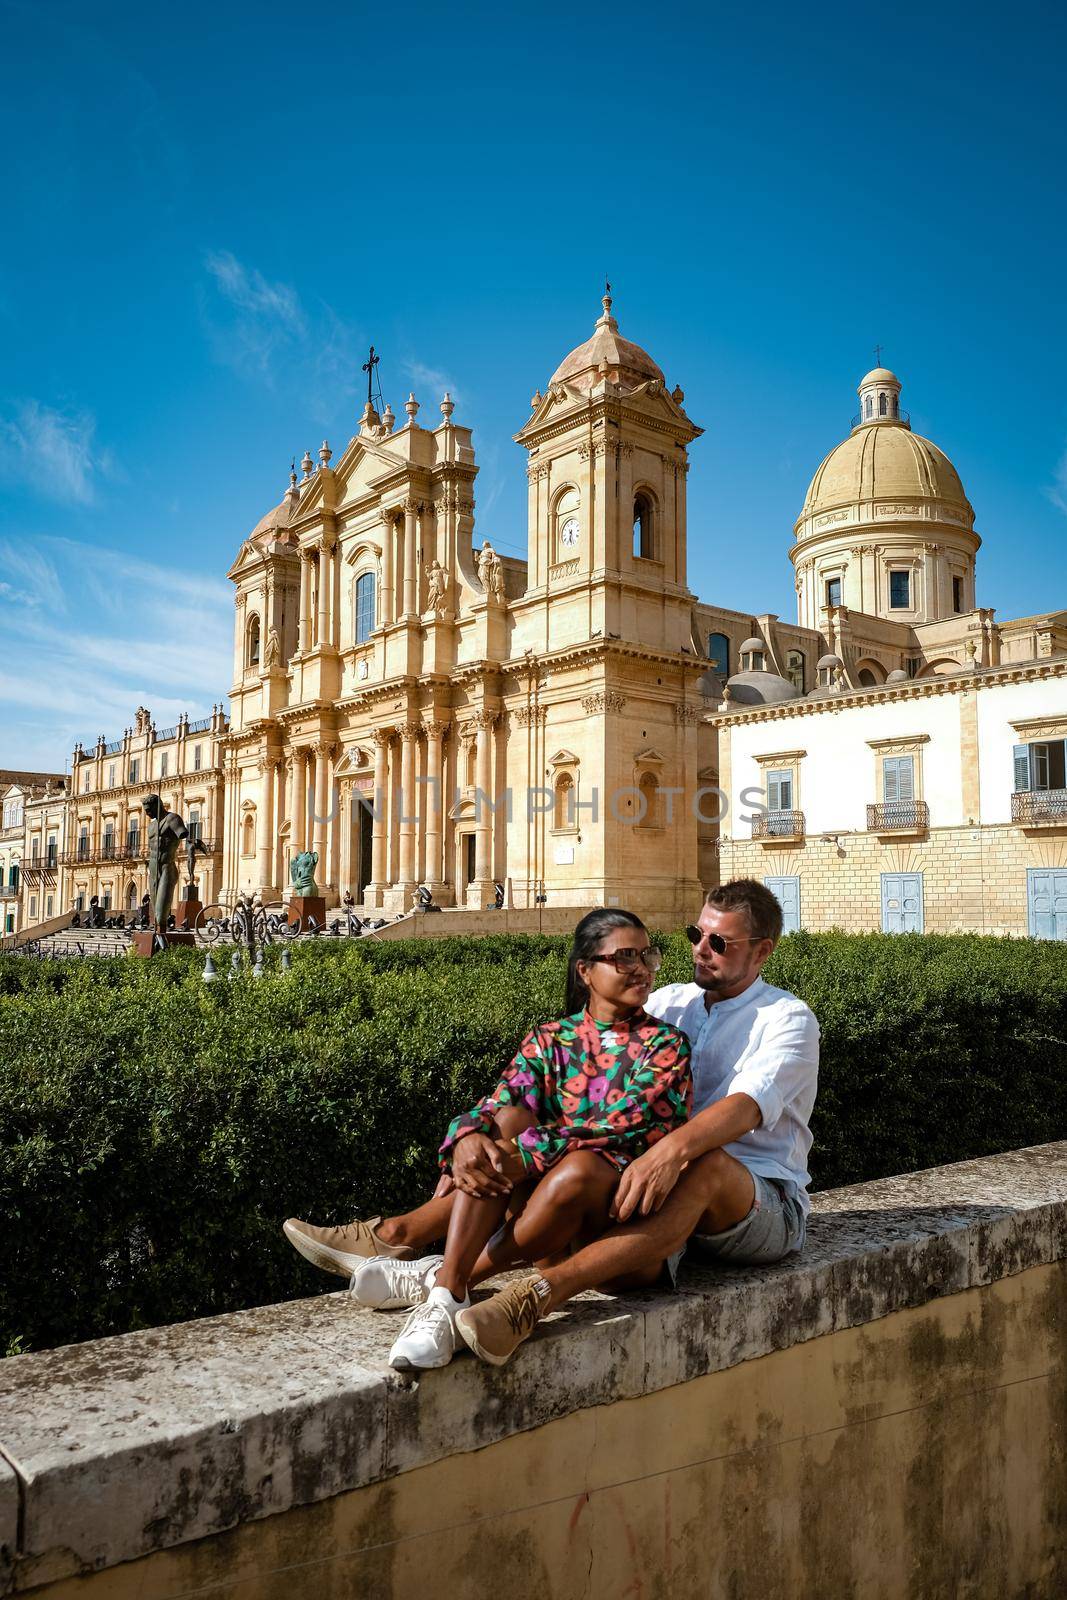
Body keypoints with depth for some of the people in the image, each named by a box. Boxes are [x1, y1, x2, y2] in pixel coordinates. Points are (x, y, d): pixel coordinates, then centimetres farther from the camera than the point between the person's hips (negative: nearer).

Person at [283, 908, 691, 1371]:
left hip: (620, 1199, -3)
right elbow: (497, 1107, -5)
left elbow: (625, 1125, -16)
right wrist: (468, 1138, -30)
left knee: (579, 1168, -37)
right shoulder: (549, 1040, 10)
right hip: (534, 1195, 3)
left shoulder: (666, 1044, 0)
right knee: (508, 1120, -27)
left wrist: (524, 1153, -27)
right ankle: (448, 1291, -34)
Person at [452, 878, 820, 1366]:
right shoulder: (669, 1003, 13)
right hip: (659, 1192, 6)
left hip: (764, 1204, -5)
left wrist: (673, 1149, -45)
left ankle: (536, 1293, -51)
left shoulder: (789, 1019, -3)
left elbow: (746, 1105, -25)